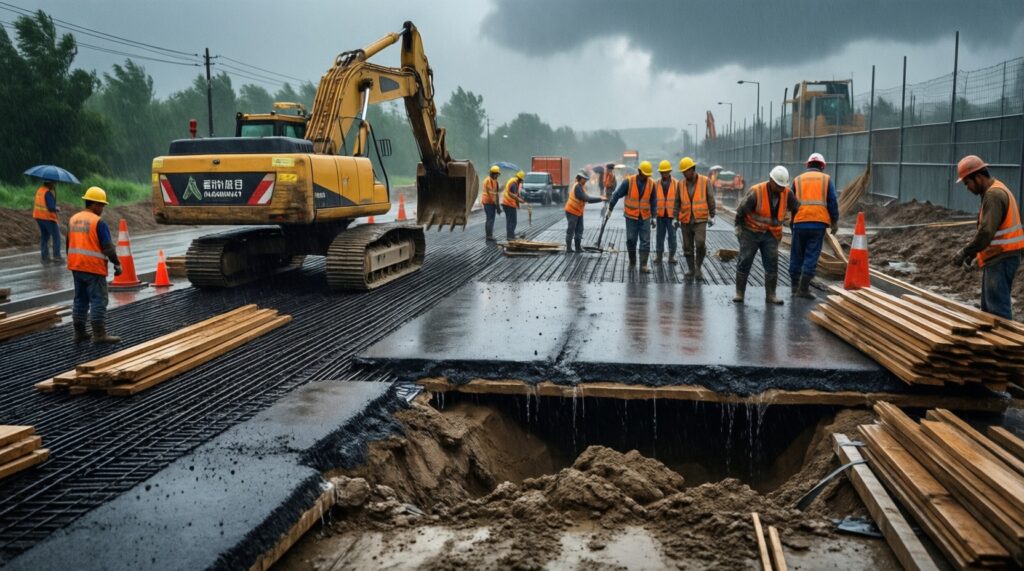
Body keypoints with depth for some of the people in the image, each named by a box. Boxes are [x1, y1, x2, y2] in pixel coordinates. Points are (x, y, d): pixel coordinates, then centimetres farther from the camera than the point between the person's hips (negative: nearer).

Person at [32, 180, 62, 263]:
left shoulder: (39, 190, 5)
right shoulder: (48, 193, -21)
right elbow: (51, 208, -25)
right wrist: (57, 209, -6)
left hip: (38, 216, 8)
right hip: (48, 217, -8)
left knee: (44, 236, 17)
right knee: (56, 236, 5)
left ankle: (45, 257, 19)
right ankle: (57, 256, 4)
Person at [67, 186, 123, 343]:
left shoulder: (73, 219, 11)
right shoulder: (99, 222, -13)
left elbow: (69, 243, 19)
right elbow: (108, 247, -14)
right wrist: (117, 264, -6)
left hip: (76, 266, 8)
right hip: (94, 267, -8)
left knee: (80, 299, 14)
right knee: (98, 301, -4)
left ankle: (79, 333, 17)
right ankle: (99, 334, -5)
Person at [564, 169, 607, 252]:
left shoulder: (582, 186, 8)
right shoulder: (577, 187, -23)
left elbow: (586, 199, 8)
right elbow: (586, 198, -29)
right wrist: (600, 198, -27)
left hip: (579, 212, 9)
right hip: (572, 211, -9)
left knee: (579, 230, 9)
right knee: (571, 230, -1)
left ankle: (578, 247, 15)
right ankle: (568, 247, 7)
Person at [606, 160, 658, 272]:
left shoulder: (651, 184, -3)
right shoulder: (628, 181, -10)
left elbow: (653, 201, 5)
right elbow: (616, 195, -4)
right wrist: (610, 210, -2)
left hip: (645, 218, 1)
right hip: (631, 217, -1)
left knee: (645, 242, -3)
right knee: (631, 240, 5)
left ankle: (643, 265, -2)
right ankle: (632, 262, 23)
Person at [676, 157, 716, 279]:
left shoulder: (705, 181, -4)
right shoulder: (681, 183, 2)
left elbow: (711, 199, 1)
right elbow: (678, 202, 8)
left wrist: (712, 216, 0)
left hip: (700, 220, -3)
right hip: (686, 220, 3)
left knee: (700, 244, -17)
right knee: (687, 247, 6)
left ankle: (699, 265, 5)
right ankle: (691, 269, 21)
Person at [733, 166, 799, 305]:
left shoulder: (787, 194, -7)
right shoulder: (756, 192, -19)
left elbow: (797, 209, 8)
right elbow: (741, 210, -9)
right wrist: (738, 227, -2)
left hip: (771, 235, 3)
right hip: (751, 232, -3)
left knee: (772, 263, -3)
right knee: (745, 262, -2)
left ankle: (770, 295, 4)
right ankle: (739, 293, 7)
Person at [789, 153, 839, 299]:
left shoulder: (797, 179, 14)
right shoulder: (827, 179, 8)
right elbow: (833, 202, 1)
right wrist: (835, 221, 9)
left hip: (799, 222, 2)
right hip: (819, 222, -2)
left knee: (797, 255, 12)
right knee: (812, 256, -1)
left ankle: (795, 285, 19)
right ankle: (803, 288, -4)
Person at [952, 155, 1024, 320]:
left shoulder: (994, 195, -18)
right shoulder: (995, 192, 16)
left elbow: (986, 232, -25)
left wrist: (965, 252, -16)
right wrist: (972, 253, 15)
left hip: (1000, 260, -11)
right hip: (998, 258, 11)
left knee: (998, 311, -9)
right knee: (988, 309, 16)